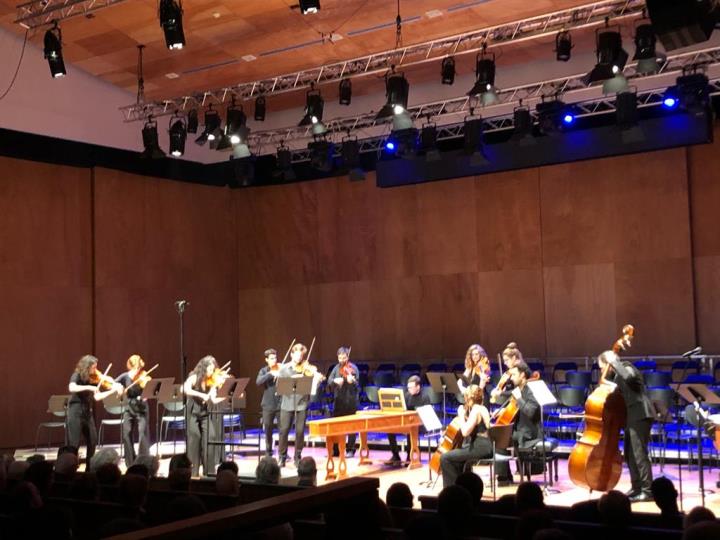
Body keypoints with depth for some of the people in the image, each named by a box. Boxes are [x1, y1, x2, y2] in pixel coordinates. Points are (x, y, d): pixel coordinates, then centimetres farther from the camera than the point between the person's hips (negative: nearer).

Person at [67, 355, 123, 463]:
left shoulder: (92, 379, 7)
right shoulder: (77, 376, -11)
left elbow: (96, 397, 7)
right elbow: (71, 388, -32)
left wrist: (113, 390, 0)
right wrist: (88, 387, -36)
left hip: (88, 412, 7)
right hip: (76, 412, -7)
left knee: (93, 441, 7)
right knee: (74, 443, -7)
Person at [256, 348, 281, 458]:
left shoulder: (282, 369, 4)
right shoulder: (264, 371, 6)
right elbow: (258, 382, -12)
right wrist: (271, 374, -21)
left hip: (281, 403, -1)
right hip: (268, 404, 1)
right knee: (268, 430, 7)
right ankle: (268, 453, 21)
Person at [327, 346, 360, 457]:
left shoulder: (353, 368, -5)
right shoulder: (336, 368, 8)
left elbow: (356, 384, -15)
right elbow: (329, 382, 0)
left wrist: (352, 380, -36)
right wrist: (335, 380, -21)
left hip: (351, 400, -4)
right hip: (338, 400, 4)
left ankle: (350, 450, 12)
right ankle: (335, 450, 18)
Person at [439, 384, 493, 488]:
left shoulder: (475, 410, -15)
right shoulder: (483, 408, 15)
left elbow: (465, 432, -22)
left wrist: (462, 415, -10)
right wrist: (465, 414, 12)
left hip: (479, 447, -10)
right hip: (485, 446, 10)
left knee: (445, 458, -10)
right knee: (456, 459, 32)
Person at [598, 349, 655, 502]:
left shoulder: (626, 367, -10)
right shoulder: (616, 374, 18)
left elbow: (629, 377, -34)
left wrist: (614, 362, -23)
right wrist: (608, 371, 5)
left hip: (640, 415, -11)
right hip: (631, 416, 11)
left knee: (639, 453, -10)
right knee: (629, 454, 15)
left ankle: (647, 490, -7)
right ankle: (636, 488, 23)